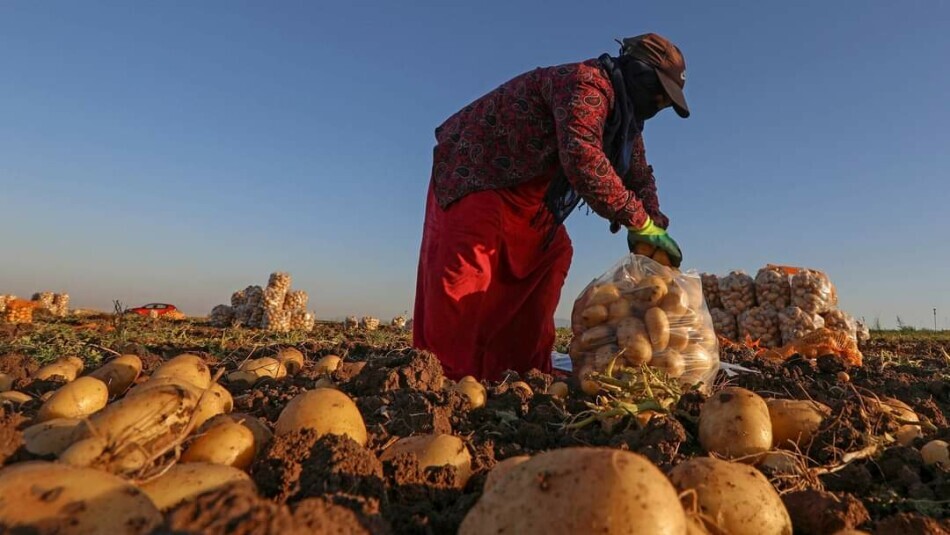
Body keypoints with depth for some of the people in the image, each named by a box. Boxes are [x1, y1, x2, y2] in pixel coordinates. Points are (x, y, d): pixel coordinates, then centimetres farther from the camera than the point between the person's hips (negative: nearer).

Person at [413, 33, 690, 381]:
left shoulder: (625, 114, 10)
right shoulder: (587, 84, -23)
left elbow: (639, 177, 14)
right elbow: (583, 160, -39)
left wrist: (653, 230, -2)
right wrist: (639, 222, -33)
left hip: (526, 190, 10)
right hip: (476, 171, -10)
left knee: (550, 258, 4)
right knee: (469, 269, -24)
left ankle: (521, 373, 9)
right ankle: (445, 377, -19)